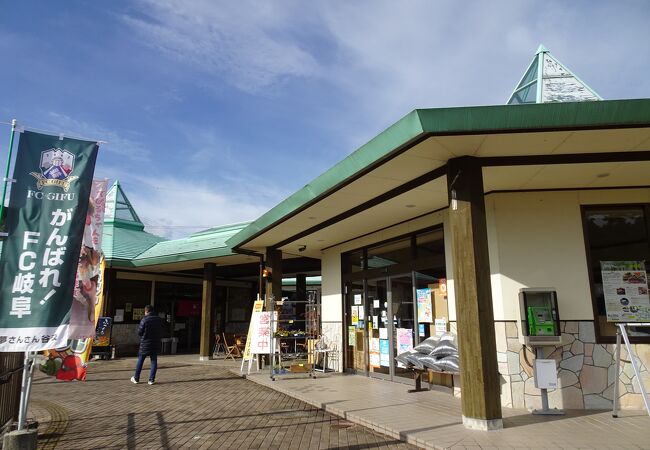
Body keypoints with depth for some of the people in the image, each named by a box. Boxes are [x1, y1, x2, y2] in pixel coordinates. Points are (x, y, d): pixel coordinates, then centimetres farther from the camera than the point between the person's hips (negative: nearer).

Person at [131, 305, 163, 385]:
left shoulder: (144, 320, -12)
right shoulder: (159, 320, 3)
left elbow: (139, 332, -8)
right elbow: (161, 332, 8)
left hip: (145, 343, -3)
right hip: (156, 343, 3)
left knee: (140, 360, 11)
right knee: (154, 361, 8)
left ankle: (136, 378, 21)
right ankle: (151, 379, 6)